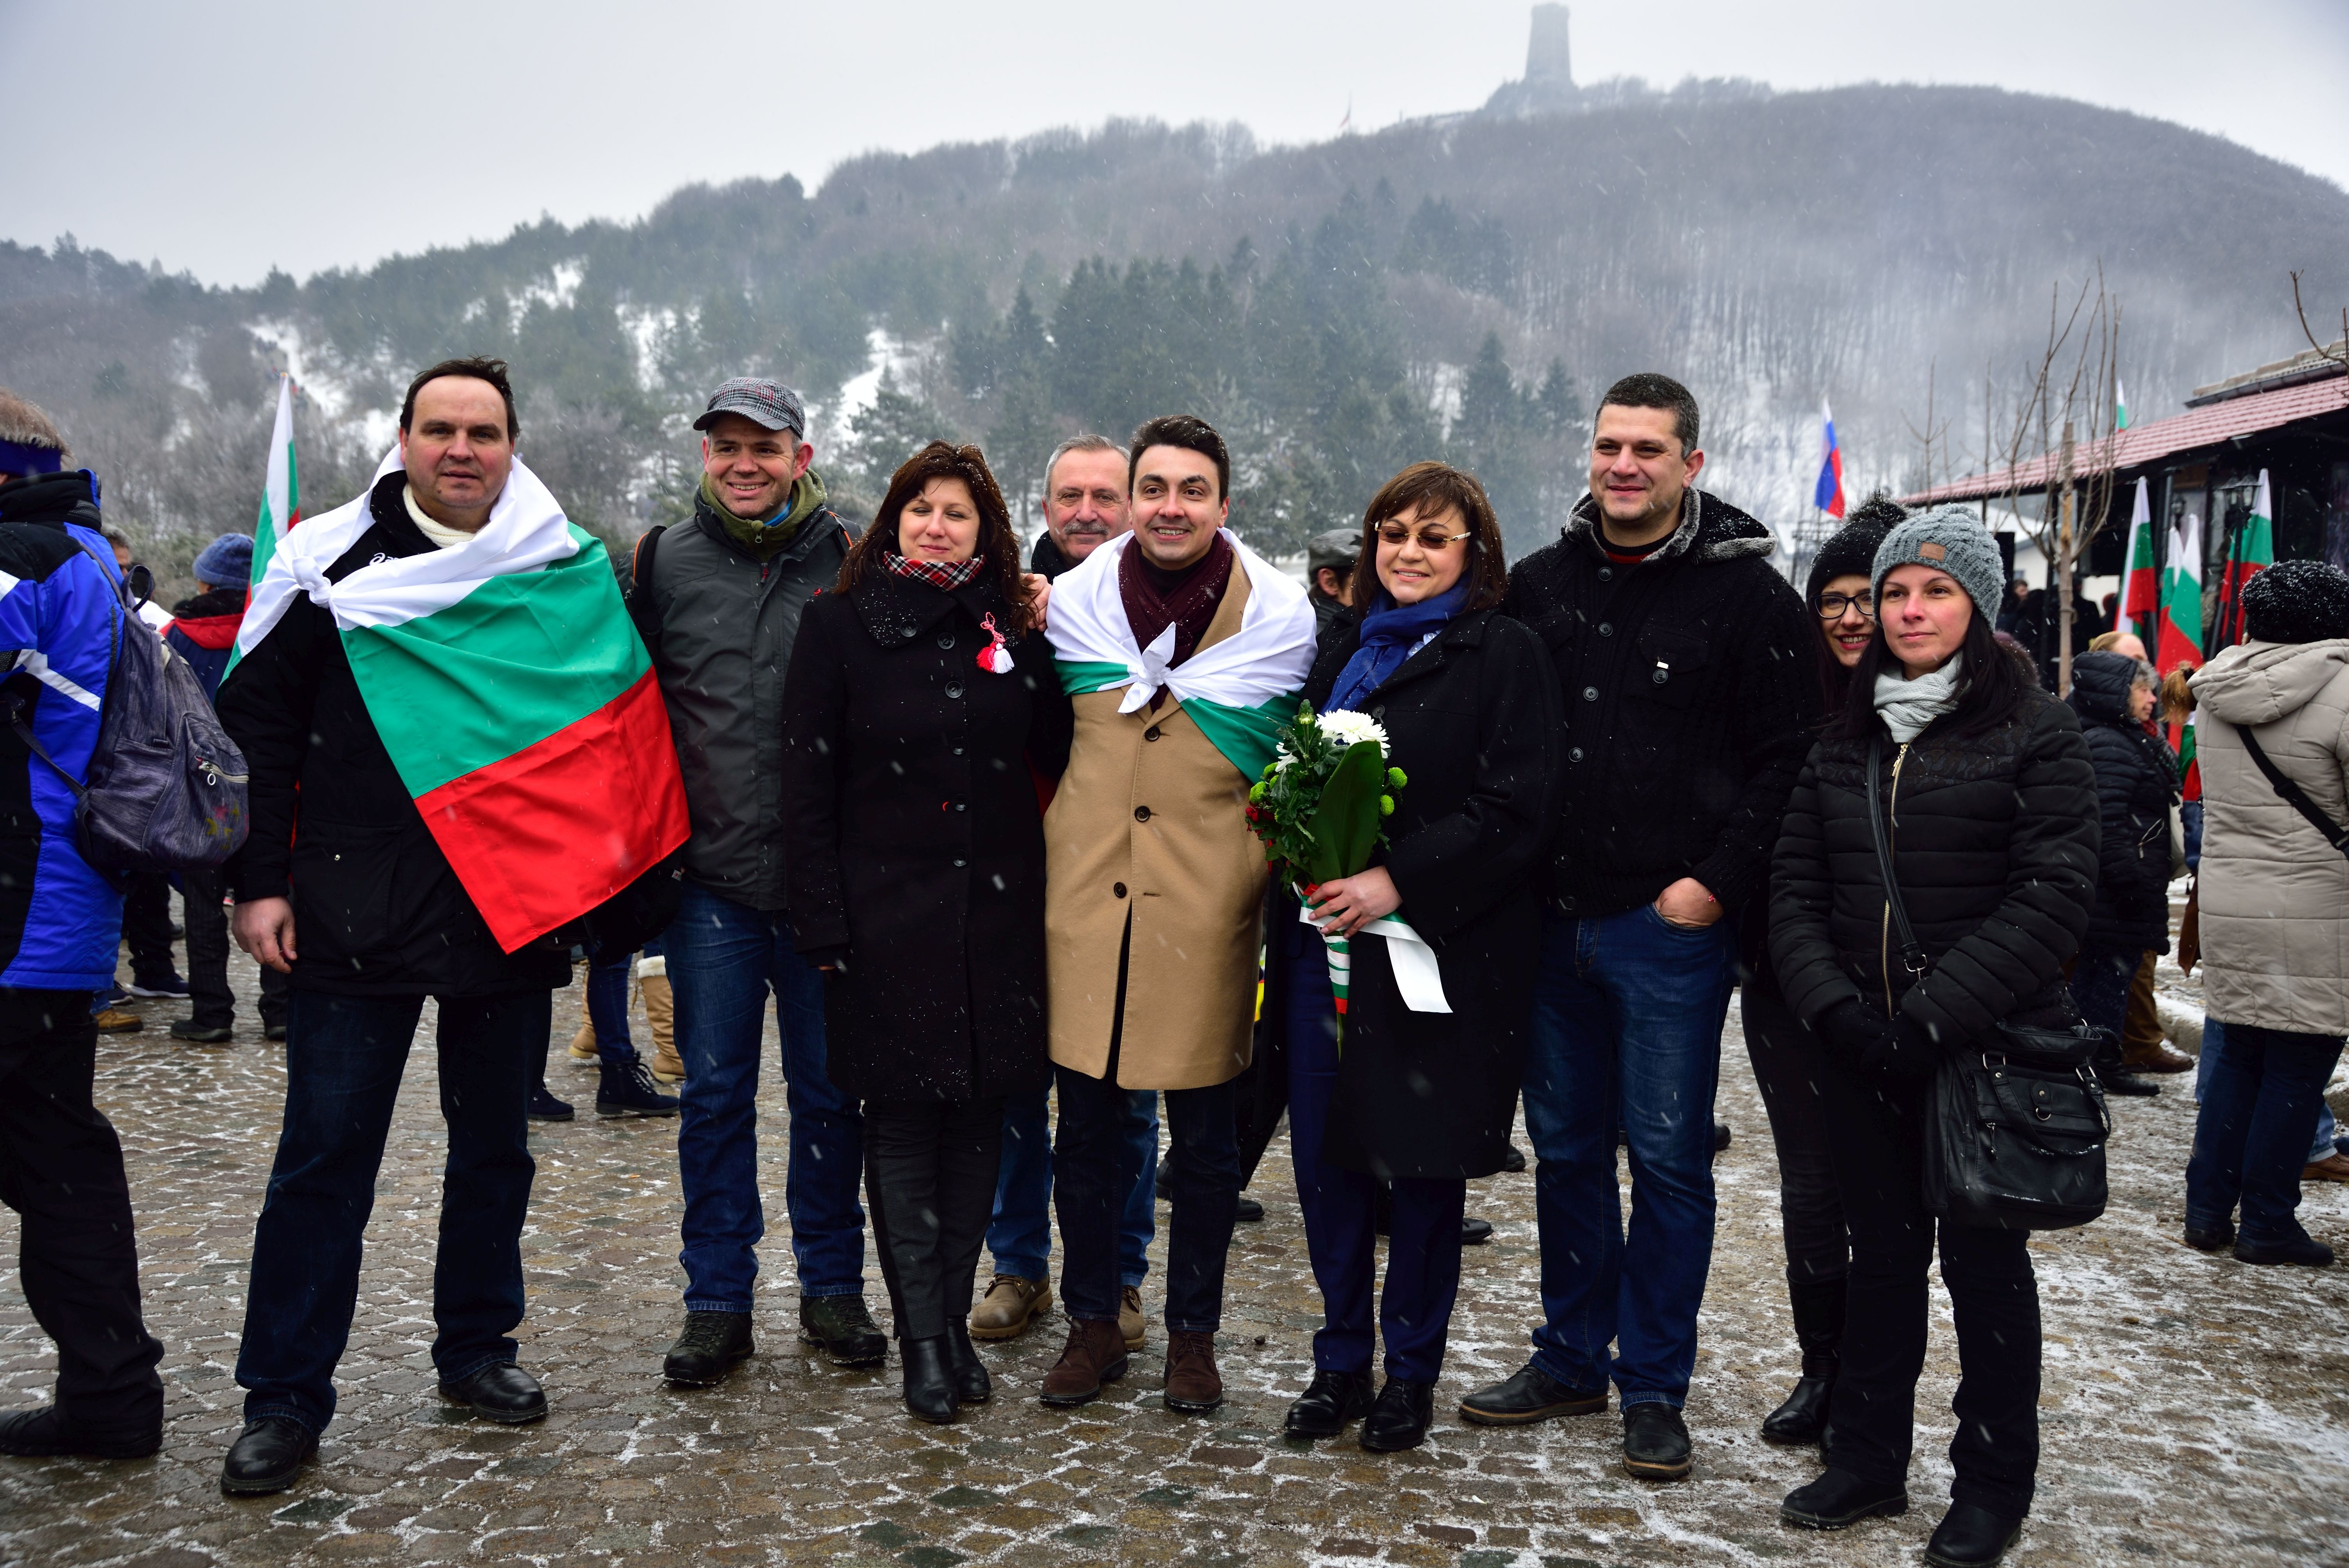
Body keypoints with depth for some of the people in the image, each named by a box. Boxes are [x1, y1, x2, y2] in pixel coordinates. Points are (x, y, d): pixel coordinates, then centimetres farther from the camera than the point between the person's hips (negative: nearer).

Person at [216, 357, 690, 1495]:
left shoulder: (572, 578, 4)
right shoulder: (330, 567, 0)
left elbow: (622, 731, 12)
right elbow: (255, 727, 2)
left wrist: (587, 879, 7)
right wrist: (258, 880, -3)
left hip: (512, 912, 2)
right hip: (356, 915, -2)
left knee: (495, 1145, 13)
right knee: (325, 1154, 2)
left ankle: (477, 1349, 29)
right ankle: (283, 1398, 14)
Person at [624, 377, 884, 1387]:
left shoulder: (851, 564, 2)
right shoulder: (664, 565, 5)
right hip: (710, 879, 1)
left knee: (830, 1092, 9)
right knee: (714, 1093, 7)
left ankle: (832, 1288, 24)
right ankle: (718, 1302, 20)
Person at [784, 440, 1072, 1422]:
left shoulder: (1012, 628, 9)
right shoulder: (840, 625, 1)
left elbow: (1056, 759, 7)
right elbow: (808, 785, -2)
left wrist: (1047, 659, -3)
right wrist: (823, 924, -7)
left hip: (998, 911, 3)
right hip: (888, 914, -3)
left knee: (977, 1117, 8)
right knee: (902, 1121, 1)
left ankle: (953, 1318, 22)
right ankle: (922, 1339, 12)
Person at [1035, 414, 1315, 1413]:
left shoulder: (1277, 611, -2)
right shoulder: (1076, 598, 5)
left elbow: (1284, 768, 6)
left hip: (1205, 908, -2)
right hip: (1087, 898, 2)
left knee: (1205, 1138, 9)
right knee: (1084, 1123, 9)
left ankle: (1192, 1334, 27)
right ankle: (1092, 1322, 27)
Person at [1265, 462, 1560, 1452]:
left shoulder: (1505, 657, -4)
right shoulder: (1345, 654, 16)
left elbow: (1515, 812, -12)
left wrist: (1398, 882, -20)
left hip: (1442, 951, -5)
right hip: (1326, 940, 6)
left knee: (1422, 1162, 5)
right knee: (1323, 1154, 8)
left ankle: (1411, 1371, 23)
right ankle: (1341, 1361, 25)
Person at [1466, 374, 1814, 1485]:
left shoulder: (1748, 594, -4)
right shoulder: (1539, 585, 9)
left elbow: (1787, 758, -6)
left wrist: (1717, 882, -12)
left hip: (1671, 928, -4)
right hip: (1551, 921, 5)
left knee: (1668, 1159, 4)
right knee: (1565, 1147, 14)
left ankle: (1654, 1387, 19)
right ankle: (1571, 1358, 29)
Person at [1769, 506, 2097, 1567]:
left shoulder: (2036, 733, -4)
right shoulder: (1846, 741, 11)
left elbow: (2052, 895, -12)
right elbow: (1796, 885, 8)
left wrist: (1933, 1016, -17)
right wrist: (1834, 1006, -7)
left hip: (1986, 1045, -4)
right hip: (1860, 1047, 4)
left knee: (1983, 1259, 7)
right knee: (1881, 1252, 13)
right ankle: (1868, 1460, 26)